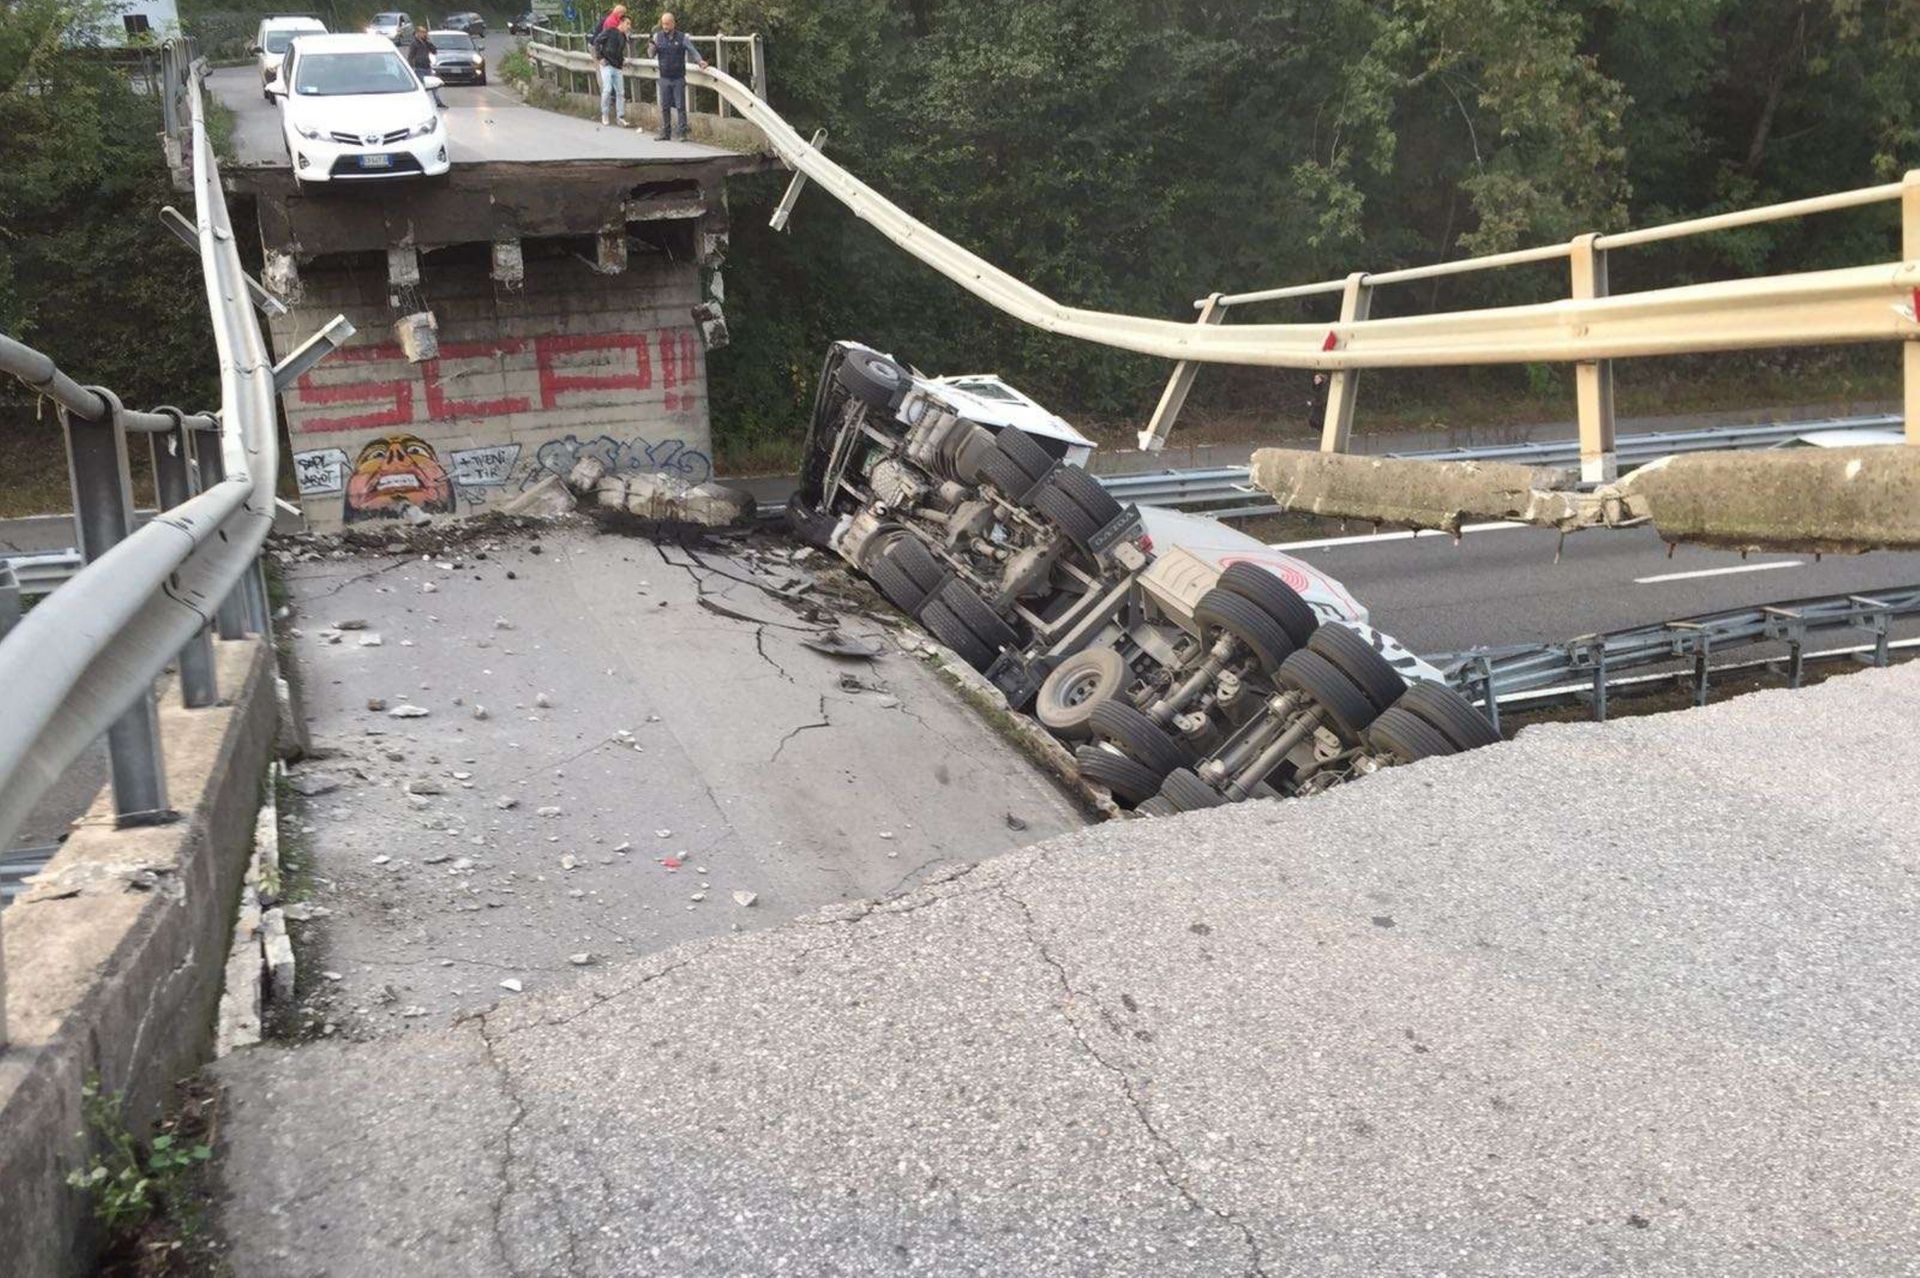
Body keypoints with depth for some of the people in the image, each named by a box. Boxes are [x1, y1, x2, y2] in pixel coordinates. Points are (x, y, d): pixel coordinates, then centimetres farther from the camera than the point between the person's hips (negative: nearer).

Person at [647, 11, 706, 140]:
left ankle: (683, 132, 5)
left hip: (678, 78, -2)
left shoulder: (682, 37, -3)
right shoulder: (658, 36, 3)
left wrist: (700, 61, -14)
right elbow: (651, 55, 6)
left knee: (681, 106, -1)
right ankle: (665, 132, 13)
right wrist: (651, 45, -14)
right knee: (665, 107, 6)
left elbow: (692, 51, 3)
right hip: (664, 78, 2)